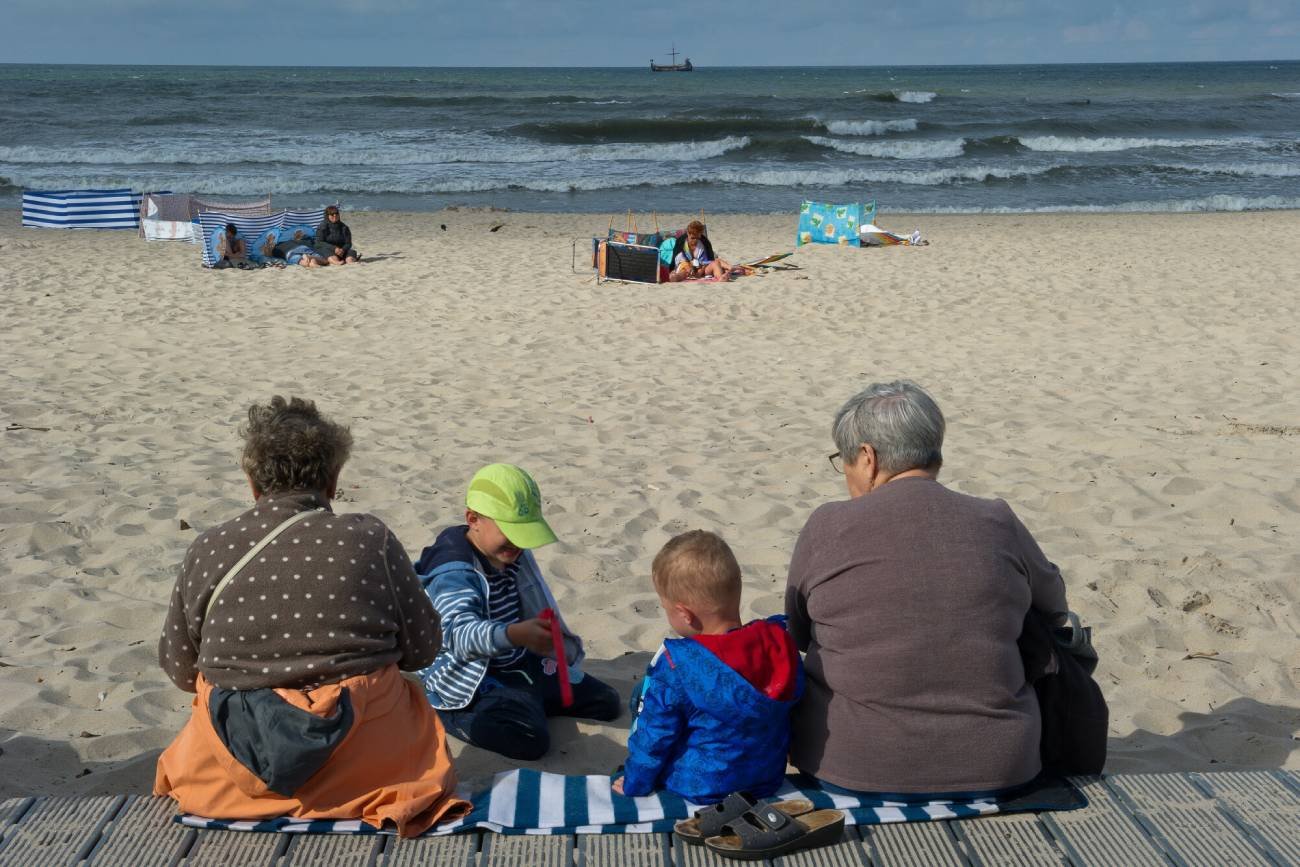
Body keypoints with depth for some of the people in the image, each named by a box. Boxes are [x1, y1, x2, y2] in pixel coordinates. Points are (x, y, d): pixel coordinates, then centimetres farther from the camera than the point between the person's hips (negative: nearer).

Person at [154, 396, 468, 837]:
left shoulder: (208, 550, -5)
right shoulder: (371, 540, -9)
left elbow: (179, 668, 4)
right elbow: (421, 648, -1)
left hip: (234, 772, 2)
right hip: (363, 761, -2)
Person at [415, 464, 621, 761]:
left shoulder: (515, 556, 2)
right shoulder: (454, 574, -25)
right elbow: (460, 631, -43)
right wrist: (513, 634, -60)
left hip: (522, 666, 9)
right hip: (473, 685, -8)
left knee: (608, 702, 9)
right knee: (530, 740, -32)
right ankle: (461, 717, -6)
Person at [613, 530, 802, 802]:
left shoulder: (676, 666, -26)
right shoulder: (780, 642, -13)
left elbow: (655, 735, -14)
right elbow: (794, 697, 4)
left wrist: (634, 784, 5)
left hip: (702, 787, -5)